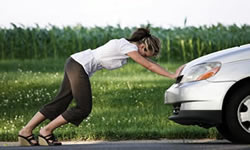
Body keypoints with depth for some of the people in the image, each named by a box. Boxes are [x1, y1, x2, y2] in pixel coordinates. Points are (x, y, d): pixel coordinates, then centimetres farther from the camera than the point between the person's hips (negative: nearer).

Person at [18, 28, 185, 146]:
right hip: (79, 66, -10)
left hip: (74, 63, 10)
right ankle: (46, 132, 1)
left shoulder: (127, 45, 14)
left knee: (59, 104, 10)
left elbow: (148, 63, 22)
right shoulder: (129, 48, -12)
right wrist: (172, 76, -10)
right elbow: (149, 66, -13)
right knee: (84, 108, -4)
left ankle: (26, 132, 11)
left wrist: (173, 72, 18)